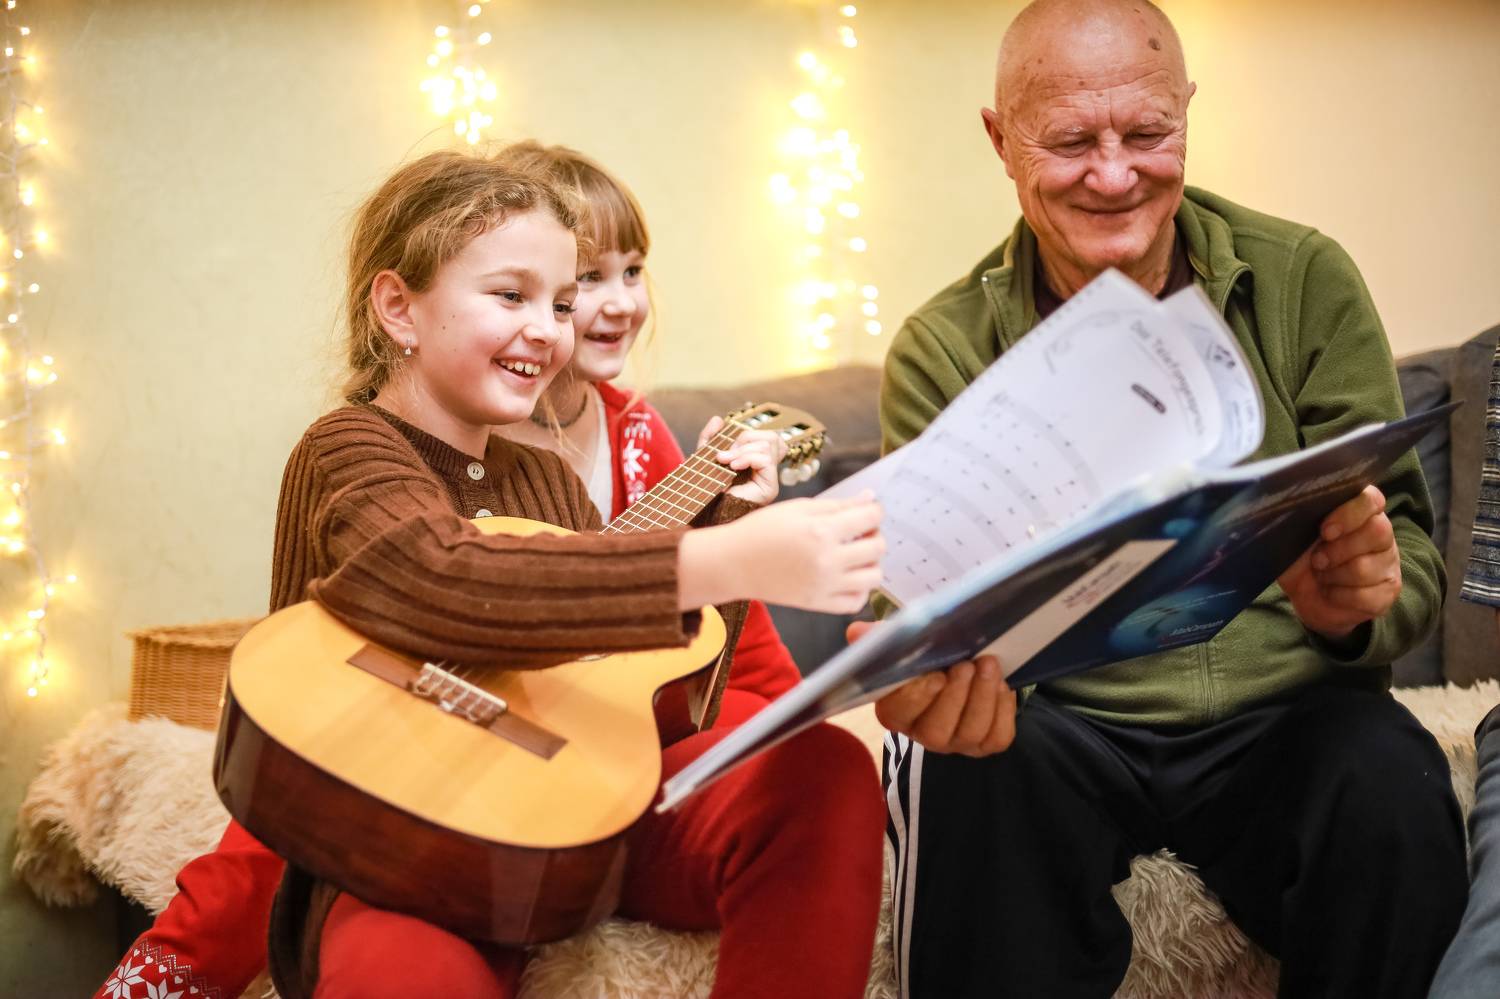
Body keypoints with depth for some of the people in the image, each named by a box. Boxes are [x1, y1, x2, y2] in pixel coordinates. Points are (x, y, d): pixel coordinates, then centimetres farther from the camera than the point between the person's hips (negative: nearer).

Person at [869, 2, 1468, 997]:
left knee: (1388, 780, -31)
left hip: (1278, 714, 1)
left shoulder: (1306, 282, 0)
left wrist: (1355, 606, -27)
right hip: (1064, 721, -1)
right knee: (970, 774, -34)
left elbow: (1408, 547, -1)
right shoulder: (943, 352, -2)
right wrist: (932, 682, -35)